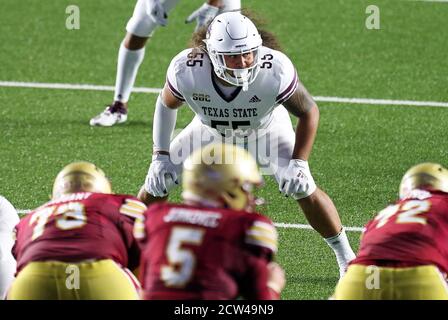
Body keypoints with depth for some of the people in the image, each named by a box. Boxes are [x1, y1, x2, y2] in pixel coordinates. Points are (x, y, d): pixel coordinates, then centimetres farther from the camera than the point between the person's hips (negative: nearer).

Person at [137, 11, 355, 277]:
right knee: (157, 182, -4)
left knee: (304, 190, -17)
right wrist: (160, 156, -11)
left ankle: (346, 257, 3)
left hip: (265, 131, -2)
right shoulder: (187, 71, -36)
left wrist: (298, 163, -26)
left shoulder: (276, 72, -40)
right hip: (211, 131, 2)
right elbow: (167, 105, -11)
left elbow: (308, 112, -21)